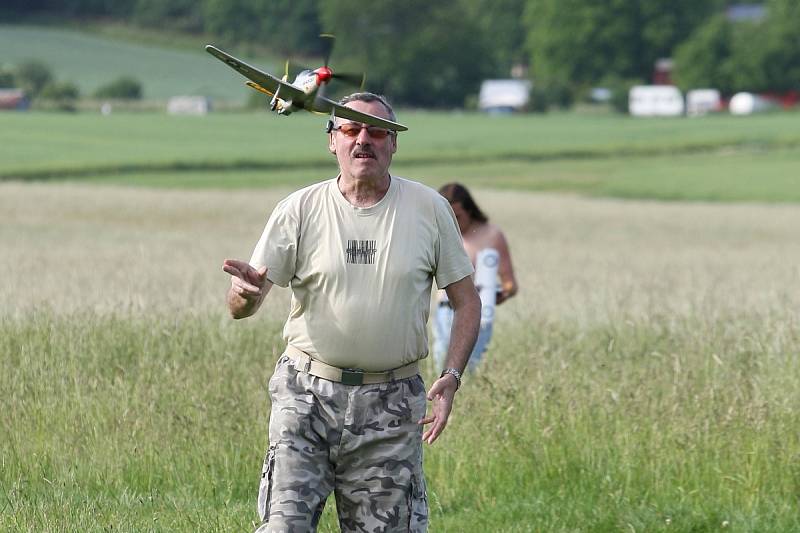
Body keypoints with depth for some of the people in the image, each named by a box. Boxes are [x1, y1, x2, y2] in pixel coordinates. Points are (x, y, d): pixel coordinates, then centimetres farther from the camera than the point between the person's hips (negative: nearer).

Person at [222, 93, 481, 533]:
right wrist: (247, 292, -27)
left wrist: (451, 376, -7)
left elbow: (466, 301, 9)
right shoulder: (299, 210, 0)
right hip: (307, 396, -1)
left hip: (389, 407, 1)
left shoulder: (429, 208, 2)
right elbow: (239, 308, -1)